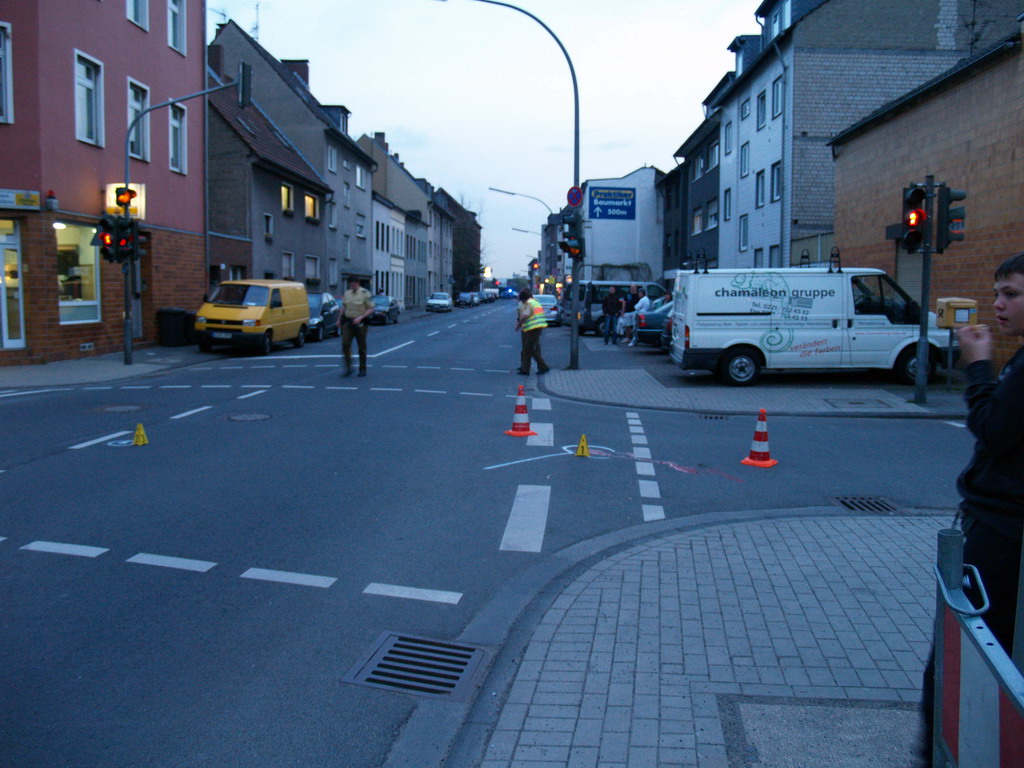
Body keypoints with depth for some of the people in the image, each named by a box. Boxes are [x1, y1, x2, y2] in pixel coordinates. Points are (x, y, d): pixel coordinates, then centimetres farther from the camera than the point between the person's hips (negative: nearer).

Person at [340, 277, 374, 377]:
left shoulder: (365, 293, -6)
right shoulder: (347, 293, 10)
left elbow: (371, 309, -8)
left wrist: (360, 317, -19)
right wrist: (340, 319, 15)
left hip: (360, 323, -4)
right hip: (347, 322, 4)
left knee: (362, 347, 3)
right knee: (345, 344, -8)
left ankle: (362, 369, 13)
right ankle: (348, 368, -1)